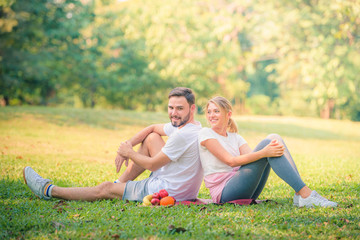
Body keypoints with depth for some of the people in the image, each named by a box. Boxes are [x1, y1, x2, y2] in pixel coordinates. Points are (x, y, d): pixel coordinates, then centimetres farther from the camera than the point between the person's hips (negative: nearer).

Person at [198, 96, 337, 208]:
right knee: (266, 143, -19)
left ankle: (299, 195, -16)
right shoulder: (206, 134, -1)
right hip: (223, 193, -6)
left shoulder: (235, 137, 19)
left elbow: (251, 156, 2)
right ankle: (306, 195, -26)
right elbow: (231, 161, -12)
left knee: (274, 139, -6)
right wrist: (263, 153, -24)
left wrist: (272, 148, -20)